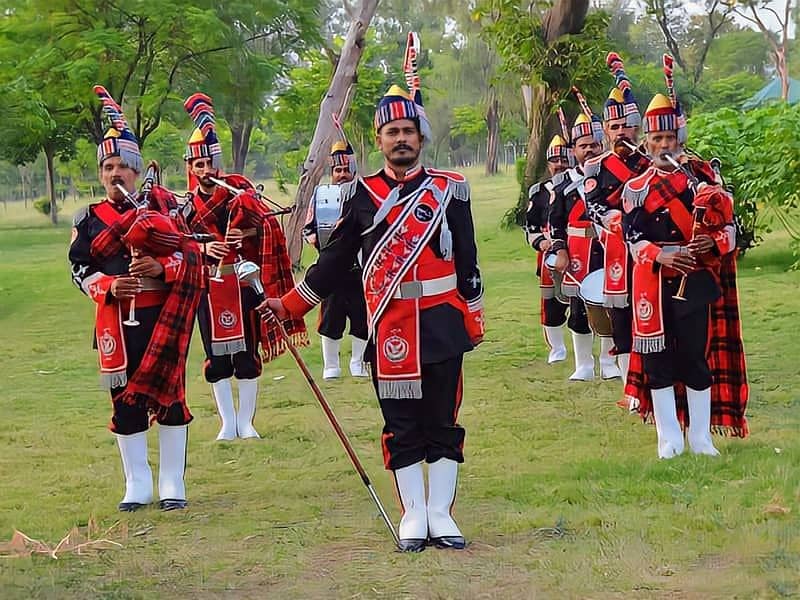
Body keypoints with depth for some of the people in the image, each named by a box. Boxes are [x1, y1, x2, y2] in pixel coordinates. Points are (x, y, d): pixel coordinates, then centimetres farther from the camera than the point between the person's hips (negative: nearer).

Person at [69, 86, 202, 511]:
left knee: (168, 395, 0)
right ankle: (137, 485, 14)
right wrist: (110, 287, -15)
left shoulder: (160, 210, 7)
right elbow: (80, 270, 3)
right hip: (117, 322, 1)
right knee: (124, 401, 4)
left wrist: (161, 267, -15)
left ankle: (172, 483, 9)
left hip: (162, 318, -1)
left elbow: (189, 255, 4)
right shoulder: (89, 220, 8)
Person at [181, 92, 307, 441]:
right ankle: (228, 423, 14)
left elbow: (268, 226, -10)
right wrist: (203, 249, -10)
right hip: (208, 287, 3)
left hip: (242, 282, -3)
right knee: (216, 356, 5)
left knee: (246, 353, 1)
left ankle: (246, 422, 11)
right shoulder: (189, 205, 7)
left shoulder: (239, 190, -3)